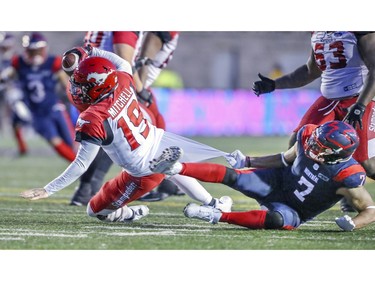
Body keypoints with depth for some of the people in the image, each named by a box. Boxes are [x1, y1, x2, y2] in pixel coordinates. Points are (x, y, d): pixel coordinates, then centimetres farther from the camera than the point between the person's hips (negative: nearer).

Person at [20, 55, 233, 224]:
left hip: (145, 173, -6)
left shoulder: (93, 121, -27)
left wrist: (47, 191, -21)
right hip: (162, 144, 6)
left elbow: (82, 165, -24)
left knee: (96, 210, 10)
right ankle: (213, 204, 52)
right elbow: (124, 64, 16)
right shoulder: (123, 82, -11)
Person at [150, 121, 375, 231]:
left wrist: (352, 224, -41)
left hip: (293, 211, -4)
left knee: (277, 219, -38)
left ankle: (216, 217, -33)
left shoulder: (347, 177, -29)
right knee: (232, 176, -20)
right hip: (278, 183, 4)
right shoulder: (308, 136, -15)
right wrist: (249, 161, 10)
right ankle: (177, 168, -23)